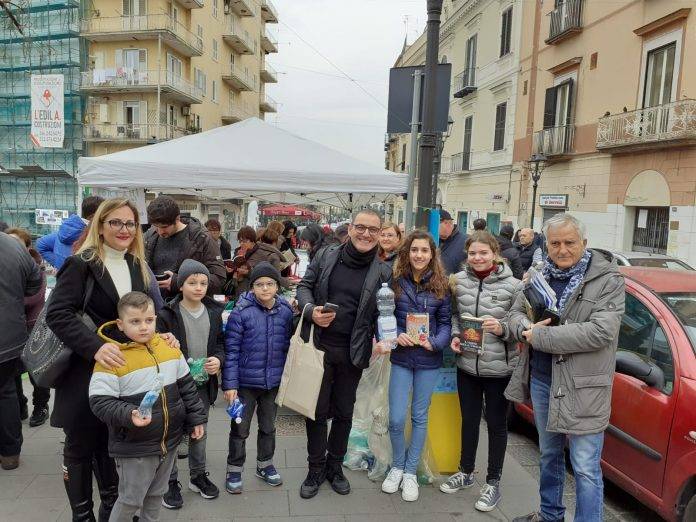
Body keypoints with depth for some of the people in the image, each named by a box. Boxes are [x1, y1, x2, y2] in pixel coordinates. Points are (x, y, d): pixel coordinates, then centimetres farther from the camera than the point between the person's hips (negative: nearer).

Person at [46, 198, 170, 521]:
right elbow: (58, 313, -21)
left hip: (122, 370, 5)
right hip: (85, 372, -5)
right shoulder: (81, 264, -12)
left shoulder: (137, 266, 8)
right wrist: (96, 346, -34)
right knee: (81, 446, 10)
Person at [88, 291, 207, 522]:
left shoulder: (169, 347, -1)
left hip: (169, 441, 5)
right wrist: (129, 415, -32)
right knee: (130, 500, 10)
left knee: (156, 494, 23)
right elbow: (100, 401, -19)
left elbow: (187, 387, 7)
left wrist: (196, 418, 7)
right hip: (134, 447, -5)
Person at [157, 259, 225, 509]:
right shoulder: (168, 314, -11)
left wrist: (218, 359, -11)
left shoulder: (214, 312, 2)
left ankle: (198, 475, 37)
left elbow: (220, 343, 9)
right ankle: (171, 481, 27)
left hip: (203, 384, 4)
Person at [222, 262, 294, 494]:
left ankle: (265, 465, 40)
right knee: (240, 428, 12)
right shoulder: (241, 312, -15)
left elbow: (288, 345, 5)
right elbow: (231, 350, -12)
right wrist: (230, 384, -13)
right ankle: (234, 470, 31)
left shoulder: (286, 312, -4)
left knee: (268, 426, 21)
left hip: (274, 382, 4)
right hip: (246, 382, -3)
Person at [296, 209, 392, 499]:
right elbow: (304, 286, 5)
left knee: (344, 411, 15)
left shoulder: (383, 272, -1)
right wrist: (310, 310, -14)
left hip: (353, 352, 1)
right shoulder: (327, 256, -1)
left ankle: (335, 466, 35)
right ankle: (316, 469, 27)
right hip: (320, 346, 0)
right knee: (317, 410, 8)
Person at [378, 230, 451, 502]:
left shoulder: (440, 285, -2)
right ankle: (397, 466, 28)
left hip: (429, 360, 1)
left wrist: (435, 342, -17)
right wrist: (396, 336, -17)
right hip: (401, 358, 0)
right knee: (396, 418, 1)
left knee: (420, 416, 12)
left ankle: (410, 472, 30)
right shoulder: (395, 281, -4)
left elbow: (446, 322, 0)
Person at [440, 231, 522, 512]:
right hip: (466, 364, 4)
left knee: (496, 424, 13)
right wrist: (455, 336, -6)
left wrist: (503, 328, -24)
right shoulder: (459, 280, -3)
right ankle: (466, 472, 40)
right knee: (469, 420, 20)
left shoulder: (513, 285, -12)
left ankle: (493, 482, 30)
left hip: (499, 368, -3)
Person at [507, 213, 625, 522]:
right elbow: (515, 313, 12)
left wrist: (539, 337, -20)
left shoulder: (608, 279, -12)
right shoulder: (539, 275, 5)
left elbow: (600, 332, -23)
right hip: (541, 380, 6)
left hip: (582, 388, -6)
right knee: (549, 456, 23)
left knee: (585, 468, 2)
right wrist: (526, 328, -13)